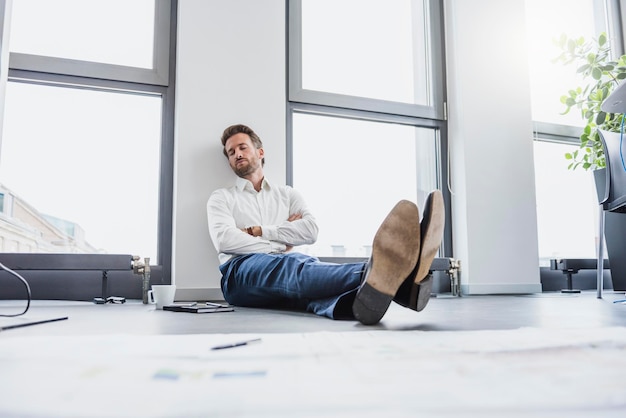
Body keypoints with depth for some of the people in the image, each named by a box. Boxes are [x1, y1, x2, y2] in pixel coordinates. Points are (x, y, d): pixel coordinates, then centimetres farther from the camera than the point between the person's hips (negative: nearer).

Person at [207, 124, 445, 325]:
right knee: (290, 266, -38)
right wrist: (279, 246, -4)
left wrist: (259, 231, 0)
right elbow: (224, 240, -3)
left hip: (287, 265, 2)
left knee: (308, 269, -37)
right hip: (243, 272, -2)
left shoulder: (287, 194, 25)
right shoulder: (221, 198, 18)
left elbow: (310, 231, 5)